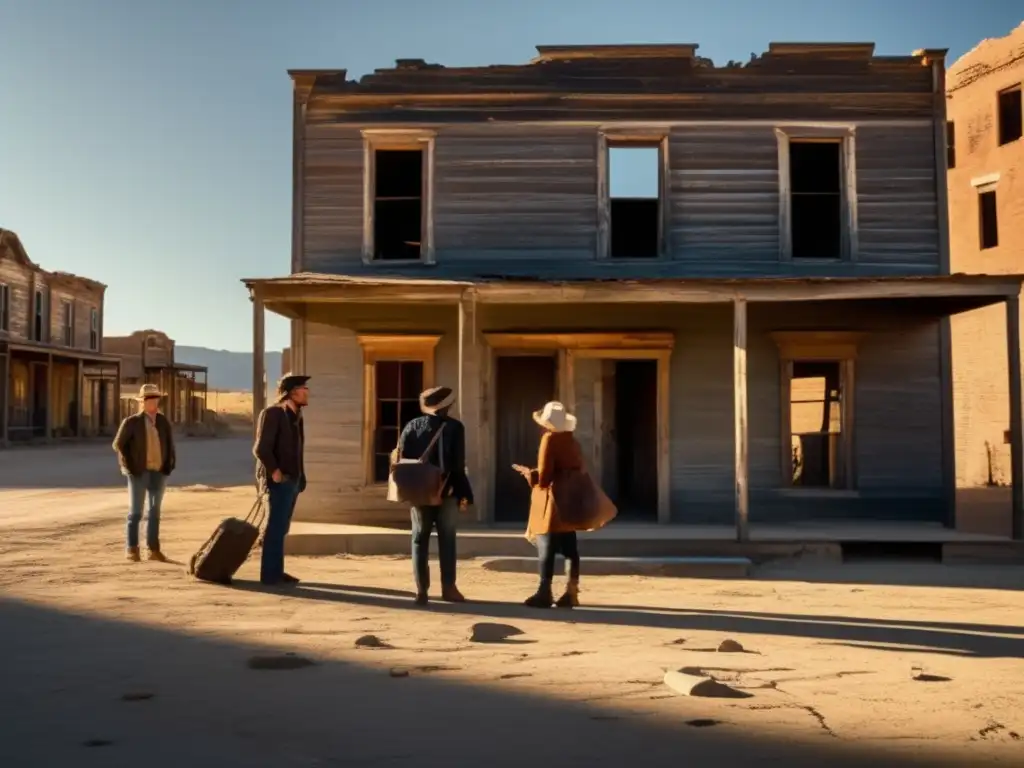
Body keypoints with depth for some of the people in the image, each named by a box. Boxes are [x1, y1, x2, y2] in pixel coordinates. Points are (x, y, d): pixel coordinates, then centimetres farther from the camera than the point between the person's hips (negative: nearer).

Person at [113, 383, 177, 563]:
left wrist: (169, 464, 6)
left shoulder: (163, 422, 7)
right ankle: (132, 550, 7)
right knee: (135, 512, -1)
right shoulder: (132, 422, -4)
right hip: (139, 472, -4)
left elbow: (169, 444, 16)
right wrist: (128, 467, -6)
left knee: (154, 512, 9)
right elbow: (119, 444, -2)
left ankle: (153, 549, 15)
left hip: (159, 472, 4)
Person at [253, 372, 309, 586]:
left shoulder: (296, 416, 15)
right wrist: (274, 472, -18)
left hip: (292, 480, 8)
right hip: (279, 481, -8)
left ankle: (276, 572, 18)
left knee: (281, 528, 12)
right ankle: (269, 574, -1)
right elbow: (261, 448, -17)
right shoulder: (272, 413, -11)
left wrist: (300, 478, 11)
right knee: (275, 527, -5)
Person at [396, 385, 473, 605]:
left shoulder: (412, 426, 1)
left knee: (420, 540, 7)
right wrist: (464, 494, -4)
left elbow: (401, 458, -3)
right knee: (447, 540, 7)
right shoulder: (454, 427, -6)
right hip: (446, 492, -2)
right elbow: (458, 465, -10)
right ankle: (448, 587, 9)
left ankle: (421, 590, 5)